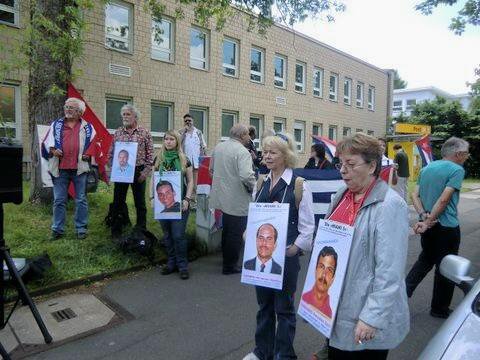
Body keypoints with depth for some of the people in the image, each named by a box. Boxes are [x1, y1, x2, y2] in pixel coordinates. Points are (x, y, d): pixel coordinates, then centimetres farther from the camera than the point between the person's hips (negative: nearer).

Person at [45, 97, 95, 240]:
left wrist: (89, 154, -1)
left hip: (80, 168, -1)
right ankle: (57, 229, 16)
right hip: (60, 168, 1)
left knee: (81, 200, 5)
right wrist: (52, 150, -7)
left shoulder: (87, 127, 9)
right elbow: (47, 142, 11)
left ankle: (81, 228, 14)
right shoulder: (56, 125, 12)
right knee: (59, 200, 6)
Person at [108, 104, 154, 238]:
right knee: (118, 201, 7)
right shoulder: (117, 133, 7)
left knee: (140, 202, 6)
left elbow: (150, 154, -2)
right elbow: (110, 153, 10)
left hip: (138, 171, -2)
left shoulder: (144, 133, -1)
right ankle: (116, 230, 20)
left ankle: (141, 230, 19)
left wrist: (146, 171, -8)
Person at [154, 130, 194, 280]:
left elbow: (190, 181, 0)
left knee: (178, 235, -4)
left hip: (179, 202, -3)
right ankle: (172, 262, 25)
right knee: (167, 235, 10)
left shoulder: (184, 160, -1)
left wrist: (187, 199, -10)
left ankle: (182, 265, 12)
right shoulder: (159, 159, 6)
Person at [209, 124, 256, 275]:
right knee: (236, 234, 6)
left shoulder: (218, 147, 6)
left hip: (222, 198, 8)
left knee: (227, 231, 23)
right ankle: (229, 266, 18)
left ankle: (227, 260, 38)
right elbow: (246, 176, -30)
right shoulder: (242, 151, -19)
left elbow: (212, 169, 15)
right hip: (237, 201, -8)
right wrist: (253, 187, -12)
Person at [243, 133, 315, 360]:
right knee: (263, 304, 20)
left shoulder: (299, 185, -11)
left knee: (284, 307, 12)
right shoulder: (261, 184, 5)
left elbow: (307, 226, -9)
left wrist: (293, 249, -15)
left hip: (286, 256, -5)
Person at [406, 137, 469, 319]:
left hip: (429, 226, 6)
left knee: (426, 259, 24)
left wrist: (424, 216, -8)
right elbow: (443, 200, -21)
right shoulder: (457, 170, -12)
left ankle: (404, 290, 19)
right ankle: (439, 309, 22)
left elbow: (415, 195, 2)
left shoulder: (427, 168, 9)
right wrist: (428, 222, -18)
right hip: (447, 227, -6)